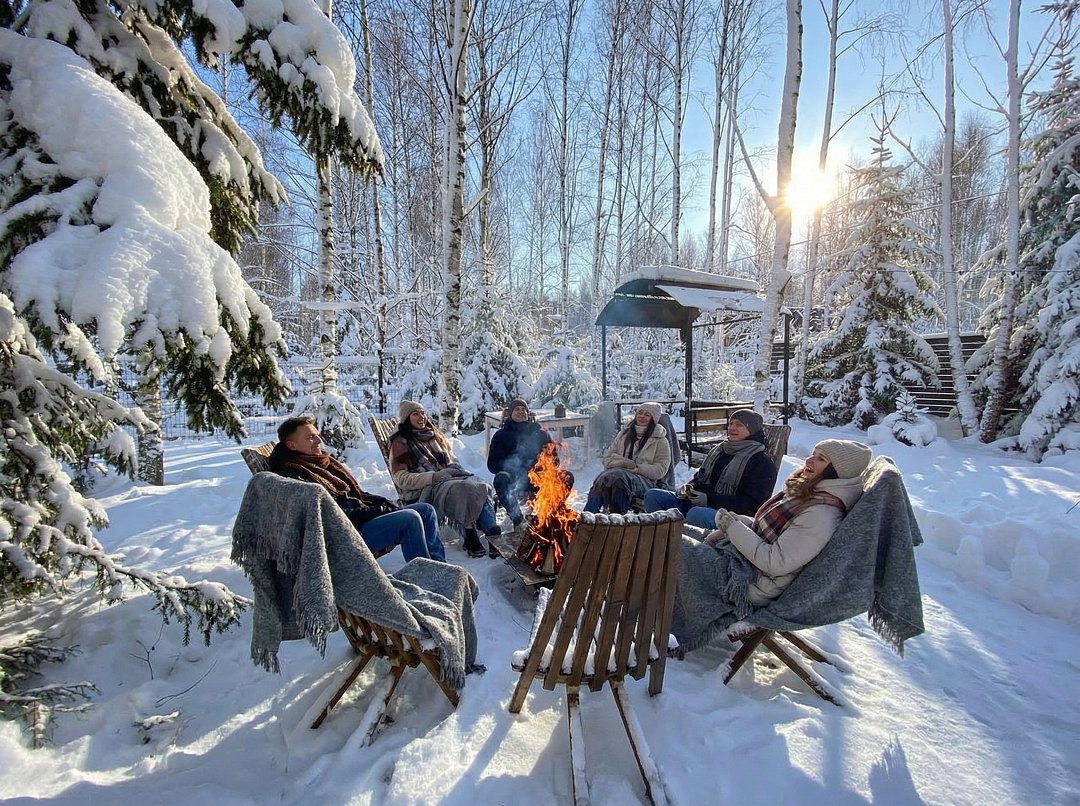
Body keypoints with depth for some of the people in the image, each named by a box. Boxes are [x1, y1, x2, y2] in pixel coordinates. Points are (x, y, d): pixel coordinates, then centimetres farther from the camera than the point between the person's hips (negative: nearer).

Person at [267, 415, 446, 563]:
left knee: (426, 510, 4)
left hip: (363, 514, 10)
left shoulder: (325, 462, 19)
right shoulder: (290, 474, -10)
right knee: (410, 519, -26)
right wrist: (374, 511, -18)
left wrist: (385, 504, 5)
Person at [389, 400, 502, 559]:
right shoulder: (400, 443, 4)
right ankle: (471, 539, -30)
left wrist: (454, 468, 3)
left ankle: (493, 534, -38)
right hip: (423, 491, -6)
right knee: (463, 489, -35)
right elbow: (401, 478, -5)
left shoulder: (433, 434, 23)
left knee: (481, 486, -26)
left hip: (446, 479, 6)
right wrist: (434, 476, -17)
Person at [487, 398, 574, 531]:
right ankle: (518, 520, -31)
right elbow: (493, 464, 5)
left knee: (567, 476, -23)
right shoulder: (501, 435, 15)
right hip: (514, 482, -1)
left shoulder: (541, 433, 20)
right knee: (501, 479, -35)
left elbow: (554, 459, 15)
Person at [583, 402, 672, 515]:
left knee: (618, 477, -38)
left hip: (644, 480, -3)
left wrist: (637, 468, -12)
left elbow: (660, 469, 2)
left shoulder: (660, 440, 11)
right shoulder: (624, 433, 22)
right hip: (619, 472, 3)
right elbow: (608, 458, 17)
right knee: (604, 477, -35)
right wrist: (625, 463, -4)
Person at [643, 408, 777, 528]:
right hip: (697, 503, 8)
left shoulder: (762, 463, -3)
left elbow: (752, 504, -12)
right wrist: (688, 488, 4)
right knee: (652, 495, -8)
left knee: (697, 514, -41)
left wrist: (709, 499, -20)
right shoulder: (719, 450, 20)